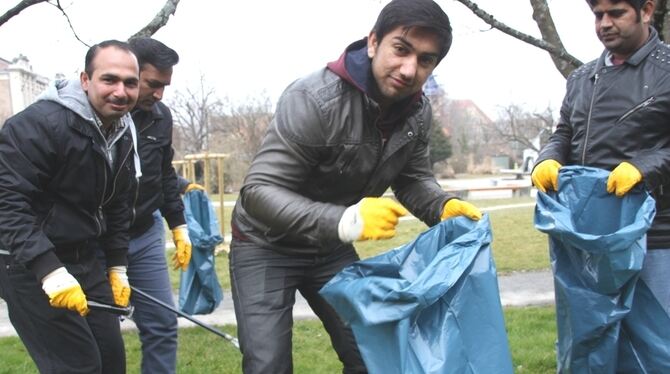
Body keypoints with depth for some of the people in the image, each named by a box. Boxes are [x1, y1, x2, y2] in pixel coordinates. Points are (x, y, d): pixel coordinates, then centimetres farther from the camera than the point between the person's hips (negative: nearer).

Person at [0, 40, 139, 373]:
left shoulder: (123, 135, 7)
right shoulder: (40, 124, -21)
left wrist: (117, 266, 15)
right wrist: (49, 270, -32)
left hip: (84, 259, 8)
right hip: (30, 265, -8)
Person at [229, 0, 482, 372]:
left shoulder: (417, 112, -10)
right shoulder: (314, 99, -31)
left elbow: (412, 180, 2)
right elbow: (259, 191, -34)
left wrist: (443, 206, -22)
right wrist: (343, 221, -49)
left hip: (331, 247, 6)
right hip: (266, 246, -6)